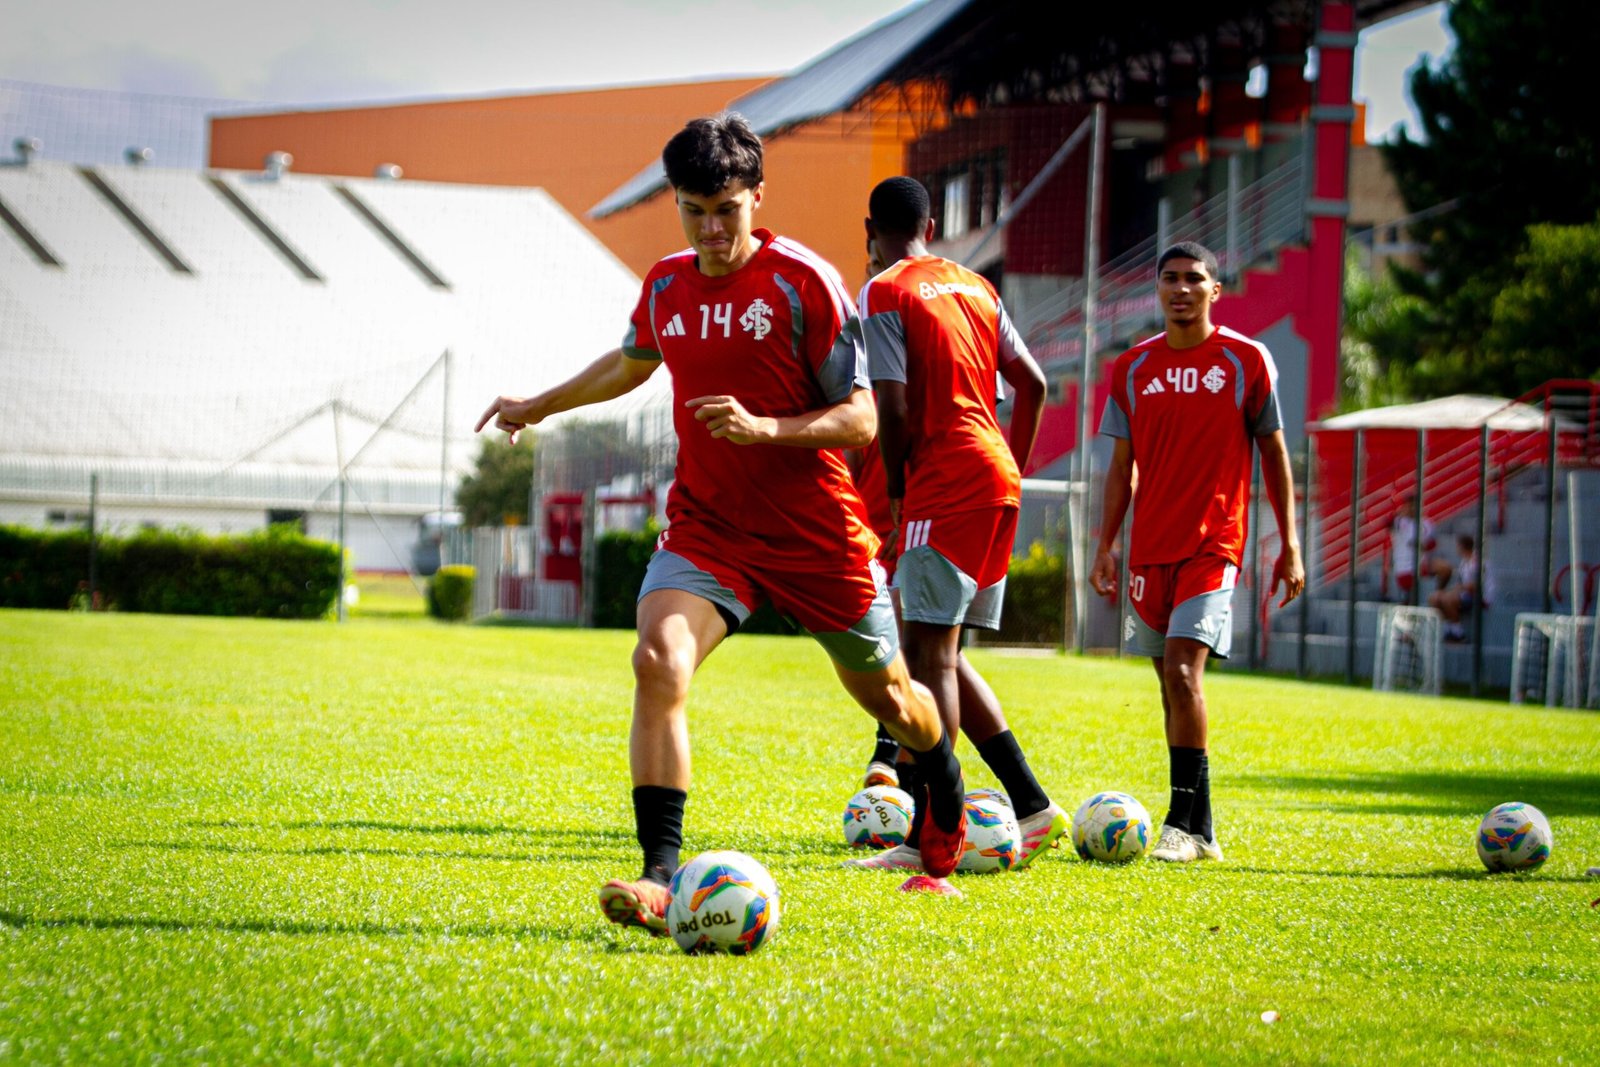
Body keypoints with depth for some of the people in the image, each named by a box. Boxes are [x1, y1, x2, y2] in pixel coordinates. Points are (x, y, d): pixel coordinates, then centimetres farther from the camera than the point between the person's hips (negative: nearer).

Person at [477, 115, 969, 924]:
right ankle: (662, 877, -28)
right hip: (704, 525, 3)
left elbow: (860, 417, -13)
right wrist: (539, 406, 31)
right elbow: (631, 363, 27)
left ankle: (948, 805, 48)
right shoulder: (665, 285, 3)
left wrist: (765, 429, -27)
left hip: (815, 535, -3)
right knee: (658, 661, -24)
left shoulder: (802, 281, -13)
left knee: (883, 692, 14)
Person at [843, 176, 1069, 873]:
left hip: (944, 488, -8)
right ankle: (1033, 806, 12)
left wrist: (894, 494, -2)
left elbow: (893, 409, -14)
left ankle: (930, 836, -14)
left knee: (928, 651, -9)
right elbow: (1032, 383, 17)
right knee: (939, 653, 15)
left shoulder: (883, 295, -6)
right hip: (997, 484, 8)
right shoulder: (975, 286, 18)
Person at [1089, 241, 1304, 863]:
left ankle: (1186, 824, -15)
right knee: (1170, 682, 7)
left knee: (1183, 670, -18)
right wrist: (1105, 546, 7)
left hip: (1213, 543, -4)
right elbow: (1123, 465, 14)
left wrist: (1289, 545, 2)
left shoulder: (1246, 361, 0)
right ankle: (1197, 829, 14)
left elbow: (1273, 452, 5)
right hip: (1150, 548, 4)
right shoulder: (1132, 368, 9)